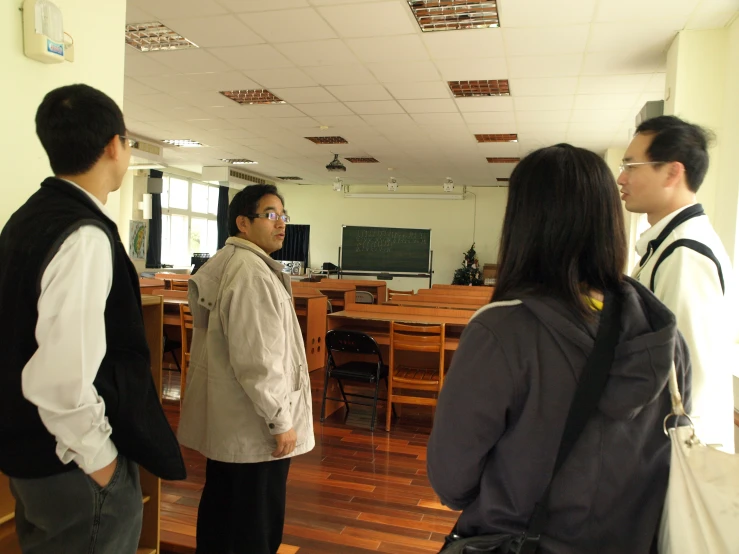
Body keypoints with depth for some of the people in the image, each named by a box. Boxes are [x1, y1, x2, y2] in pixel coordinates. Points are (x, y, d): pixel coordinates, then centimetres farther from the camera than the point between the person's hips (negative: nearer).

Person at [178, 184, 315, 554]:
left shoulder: (223, 263, 12)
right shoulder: (252, 274, -22)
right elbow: (256, 360, -26)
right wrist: (281, 420, -18)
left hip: (225, 421, 10)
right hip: (254, 426, -10)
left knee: (220, 511, 22)